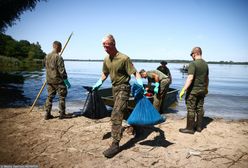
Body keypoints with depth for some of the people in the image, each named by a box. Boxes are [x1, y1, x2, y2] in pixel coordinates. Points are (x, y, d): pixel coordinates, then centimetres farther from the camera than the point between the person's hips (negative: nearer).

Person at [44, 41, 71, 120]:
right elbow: (62, 70, -17)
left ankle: (47, 114, 16)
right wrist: (66, 81, -13)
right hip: (58, 81, -7)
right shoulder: (58, 57, -15)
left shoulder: (47, 56, 8)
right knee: (62, 97, 3)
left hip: (49, 80, 7)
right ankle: (62, 114, 9)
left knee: (50, 97, 13)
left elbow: (46, 67, 17)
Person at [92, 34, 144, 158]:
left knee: (116, 114, -15)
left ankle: (115, 145, -9)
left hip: (123, 88, -8)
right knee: (122, 110, 24)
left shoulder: (124, 58, -18)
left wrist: (140, 83, -33)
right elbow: (105, 74, 17)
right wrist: (98, 84, 5)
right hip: (114, 87, 8)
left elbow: (135, 73, -17)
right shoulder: (106, 59, 4)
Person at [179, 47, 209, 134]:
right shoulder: (205, 64, 9)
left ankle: (190, 128, 7)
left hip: (193, 90, -8)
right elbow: (206, 78, 18)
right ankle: (199, 127, 25)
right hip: (202, 90, 8)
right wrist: (206, 88, 31)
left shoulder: (193, 63, -16)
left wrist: (183, 90, -25)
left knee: (191, 109, 0)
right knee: (200, 108, 15)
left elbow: (190, 78, -25)